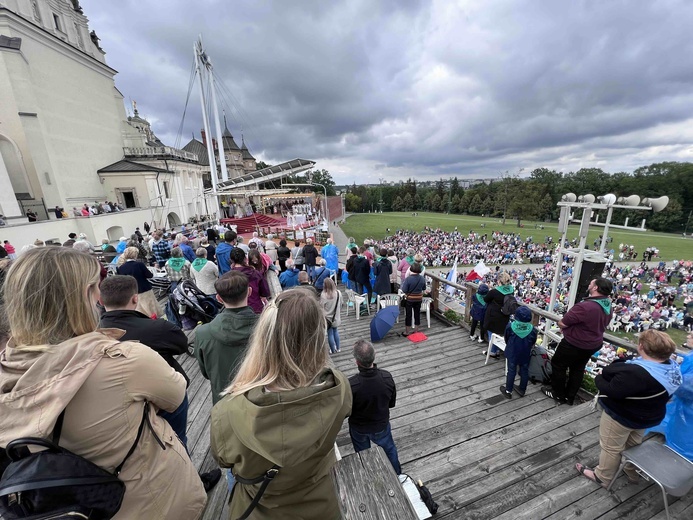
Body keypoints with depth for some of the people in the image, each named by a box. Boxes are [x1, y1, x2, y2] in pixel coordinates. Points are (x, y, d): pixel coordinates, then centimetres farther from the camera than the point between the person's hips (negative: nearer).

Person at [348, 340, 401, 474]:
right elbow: (392, 403, -9)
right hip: (381, 424, 2)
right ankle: (397, 474, 53)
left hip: (359, 428, -1)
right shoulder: (387, 377, -28)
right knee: (389, 449, 30)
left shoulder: (351, 385, -38)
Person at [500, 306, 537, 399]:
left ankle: (508, 391, 23)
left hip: (512, 353, -1)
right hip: (525, 354, 2)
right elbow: (533, 343, -1)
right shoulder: (532, 329, -18)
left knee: (511, 371, 11)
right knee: (524, 371, 19)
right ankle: (522, 390, 36)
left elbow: (506, 339, -7)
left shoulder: (510, 326, -22)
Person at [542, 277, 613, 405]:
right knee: (578, 369, 21)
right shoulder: (608, 307, -3)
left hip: (574, 344, -8)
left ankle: (559, 395, 26)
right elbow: (599, 325, 14)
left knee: (558, 366, 12)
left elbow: (562, 323, -25)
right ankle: (570, 397, 35)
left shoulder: (584, 306, -33)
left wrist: (567, 327, 0)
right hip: (593, 344, 8)